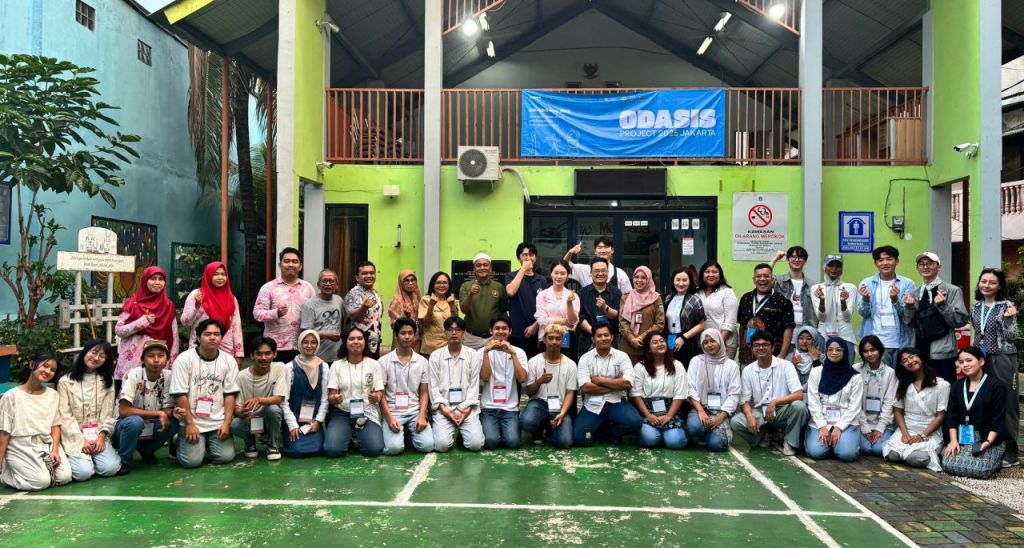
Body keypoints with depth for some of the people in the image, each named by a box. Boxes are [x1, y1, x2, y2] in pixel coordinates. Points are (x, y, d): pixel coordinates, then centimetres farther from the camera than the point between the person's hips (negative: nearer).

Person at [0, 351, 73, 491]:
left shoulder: (53, 395, 6)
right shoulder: (11, 396, -6)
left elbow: (55, 425, 6)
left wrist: (55, 450, -10)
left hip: (47, 444, 4)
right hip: (21, 448, -3)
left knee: (64, 477, -18)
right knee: (41, 481, -23)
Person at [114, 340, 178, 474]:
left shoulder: (169, 376, -9)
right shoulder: (133, 375, -20)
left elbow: (167, 409, -6)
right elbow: (123, 411, -25)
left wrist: (172, 412, -30)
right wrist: (158, 413, -28)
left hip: (150, 429, 5)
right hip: (125, 426, -5)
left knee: (175, 421, -21)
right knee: (135, 421, -36)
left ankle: (146, 450, 5)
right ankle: (123, 460, -10)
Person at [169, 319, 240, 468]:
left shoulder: (229, 361, 1)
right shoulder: (184, 359, -7)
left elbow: (230, 395, 1)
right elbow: (180, 395, -9)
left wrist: (226, 423, -8)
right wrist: (189, 424, -12)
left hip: (218, 422, 2)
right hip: (192, 421, -2)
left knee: (226, 457, -10)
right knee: (191, 461, -14)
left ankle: (208, 443, 22)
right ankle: (180, 441, 20)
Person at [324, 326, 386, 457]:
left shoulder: (374, 364, 2)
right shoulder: (337, 365, 2)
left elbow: (380, 393, 1)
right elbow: (330, 396, 0)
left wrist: (376, 397, -24)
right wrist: (334, 399, -25)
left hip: (367, 413, 0)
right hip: (342, 413, 0)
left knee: (374, 449, -24)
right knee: (332, 449, -24)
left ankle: (358, 436, 11)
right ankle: (348, 436, 11)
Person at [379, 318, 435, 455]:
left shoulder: (422, 362, 5)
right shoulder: (384, 361, -2)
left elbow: (424, 393, 7)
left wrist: (422, 416, -9)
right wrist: (390, 418, -14)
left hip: (415, 411, 2)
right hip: (393, 412, -2)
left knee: (427, 445, -20)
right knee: (394, 447, -25)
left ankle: (411, 432, 12)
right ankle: (397, 431, 9)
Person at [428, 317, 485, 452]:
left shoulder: (474, 355, 4)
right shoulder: (435, 355, 4)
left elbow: (474, 385, 2)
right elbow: (433, 385, 1)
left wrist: (467, 409, -11)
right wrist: (443, 408, -11)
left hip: (467, 408, 0)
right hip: (444, 408, 0)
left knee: (476, 444, -17)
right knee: (442, 444, -20)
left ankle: (462, 431, 16)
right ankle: (452, 432, 14)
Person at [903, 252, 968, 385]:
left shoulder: (952, 291, -3)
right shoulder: (914, 294, 10)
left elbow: (961, 321, -7)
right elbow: (910, 323, 9)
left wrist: (943, 306, -19)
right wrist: (909, 308, -8)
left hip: (943, 353, -4)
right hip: (919, 352, 4)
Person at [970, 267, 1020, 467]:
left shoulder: (1007, 306, -5)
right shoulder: (976, 308, 11)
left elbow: (1011, 337, -9)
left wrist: (1008, 319, -22)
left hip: (1003, 359, -5)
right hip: (981, 359, 5)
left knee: (1006, 404, -1)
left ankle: (1010, 451, 6)